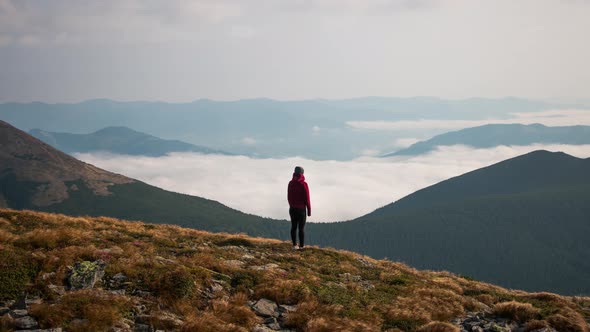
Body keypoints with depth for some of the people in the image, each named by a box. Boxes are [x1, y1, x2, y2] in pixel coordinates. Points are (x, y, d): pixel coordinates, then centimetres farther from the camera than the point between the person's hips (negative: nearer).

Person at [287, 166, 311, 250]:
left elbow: (288, 197, 9)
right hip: (301, 209, -5)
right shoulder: (303, 184, -14)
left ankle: (294, 245, 11)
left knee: (293, 227, 9)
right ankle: (302, 246, 0)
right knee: (301, 228, -1)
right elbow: (307, 198, -12)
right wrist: (309, 210, -3)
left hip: (292, 208, 5)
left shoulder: (291, 183, 2)